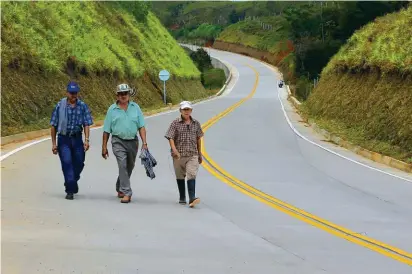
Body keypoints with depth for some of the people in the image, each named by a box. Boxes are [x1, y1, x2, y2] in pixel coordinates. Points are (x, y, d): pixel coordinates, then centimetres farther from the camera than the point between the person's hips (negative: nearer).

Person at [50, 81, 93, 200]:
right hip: (63, 139, -2)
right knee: (67, 162, -13)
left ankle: (73, 181, 37)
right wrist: (54, 143, 0)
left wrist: (86, 140, -13)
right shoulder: (59, 106, -3)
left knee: (79, 163, 8)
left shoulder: (83, 106, 2)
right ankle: (70, 190, -9)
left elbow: (86, 124, 0)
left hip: (77, 139, 2)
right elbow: (53, 126, 1)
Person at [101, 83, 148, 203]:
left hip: (133, 141, 3)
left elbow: (141, 126, 5)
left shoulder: (135, 107, 7)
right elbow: (106, 130, 5)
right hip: (118, 141, -3)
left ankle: (120, 189, 36)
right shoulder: (112, 109, 2)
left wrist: (144, 142, -5)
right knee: (123, 165, -19)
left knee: (129, 167, 14)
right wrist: (104, 147, 4)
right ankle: (126, 193, -22)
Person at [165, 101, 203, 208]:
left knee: (191, 175, -14)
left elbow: (198, 138, 16)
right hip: (178, 155, -1)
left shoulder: (196, 123, 6)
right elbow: (170, 138, -9)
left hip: (192, 155, 1)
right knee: (180, 177, 11)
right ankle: (182, 198, 25)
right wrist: (175, 150, -25)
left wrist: (200, 154, 20)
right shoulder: (175, 123, -3)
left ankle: (192, 199, -22)